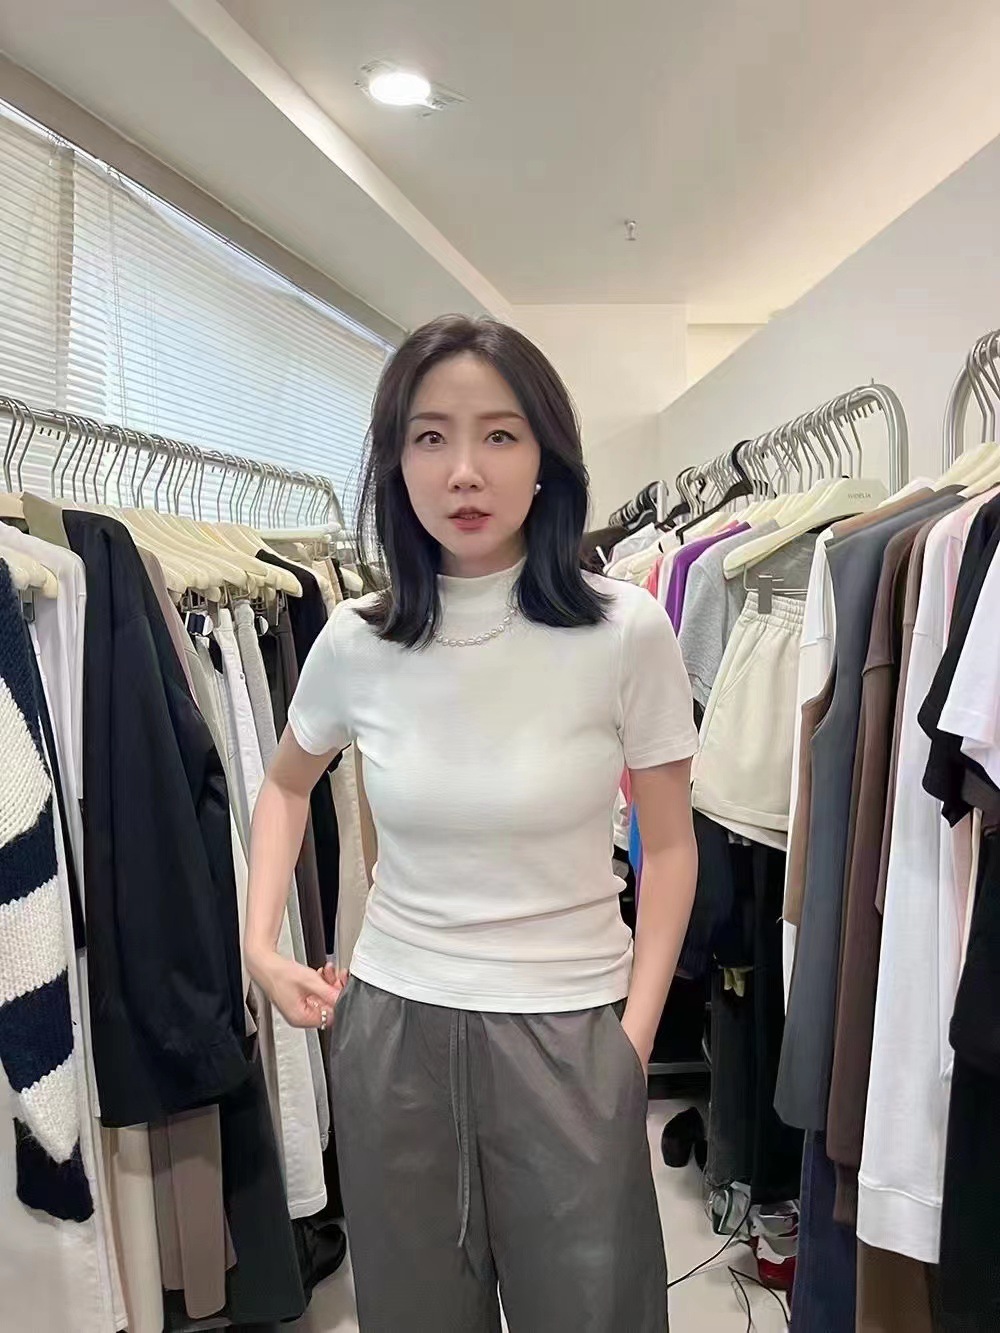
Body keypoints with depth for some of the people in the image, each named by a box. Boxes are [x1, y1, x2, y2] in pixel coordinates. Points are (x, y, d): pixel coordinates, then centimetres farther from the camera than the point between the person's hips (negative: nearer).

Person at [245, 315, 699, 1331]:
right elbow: (286, 786, 13)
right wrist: (260, 945, 3)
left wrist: (635, 1039, -4)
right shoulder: (355, 641, -7)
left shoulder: (627, 631, -14)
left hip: (569, 1031, -2)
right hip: (389, 1025, 3)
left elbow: (668, 845, -3)